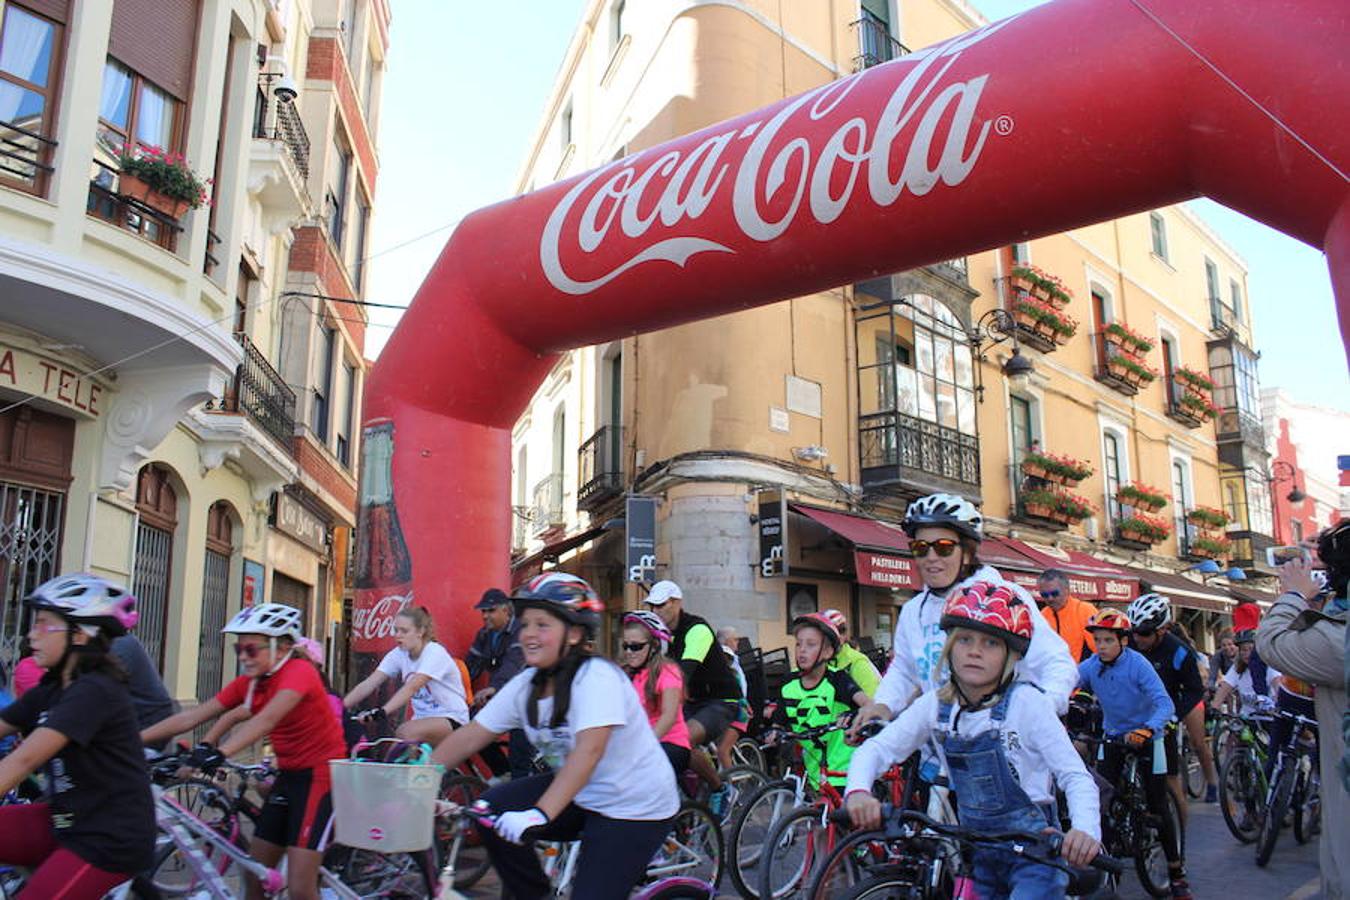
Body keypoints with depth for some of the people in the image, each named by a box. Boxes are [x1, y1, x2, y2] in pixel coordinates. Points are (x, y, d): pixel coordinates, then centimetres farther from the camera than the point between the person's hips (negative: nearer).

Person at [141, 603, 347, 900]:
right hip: (288, 775, 8)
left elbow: (267, 719, -34)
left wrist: (220, 753, -46)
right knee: (255, 875, 12)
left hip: (319, 774, -8)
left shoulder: (299, 672, -18)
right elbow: (191, 717, 0)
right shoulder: (248, 683, 4)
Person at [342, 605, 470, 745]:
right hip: (423, 718, 6)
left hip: (452, 719, -6)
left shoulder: (435, 653, -18)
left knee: (406, 732, -31)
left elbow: (411, 687, -32)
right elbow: (368, 685, -9)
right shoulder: (398, 654, 0)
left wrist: (381, 712, -45)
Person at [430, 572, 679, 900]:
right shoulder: (526, 684, -3)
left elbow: (589, 750, -37)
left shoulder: (596, 677, -24)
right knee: (491, 809, -10)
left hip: (635, 807, -7)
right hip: (578, 796, 7)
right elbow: (470, 736, -3)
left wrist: (539, 815, -46)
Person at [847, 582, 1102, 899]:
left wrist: (1086, 829, -35)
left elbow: (1076, 777, -16)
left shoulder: (1026, 703, -16)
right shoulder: (935, 706, -5)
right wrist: (858, 791, -28)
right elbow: (876, 749, -7)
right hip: (979, 857, 4)